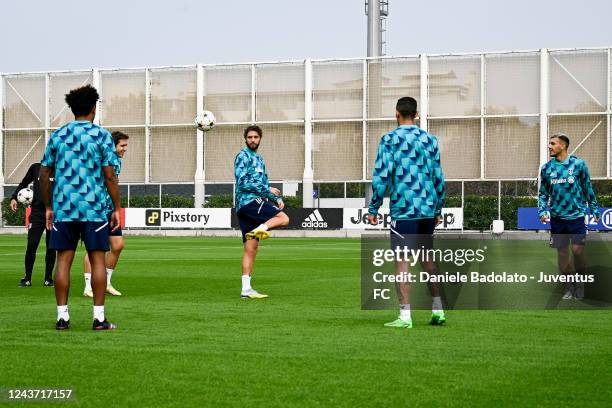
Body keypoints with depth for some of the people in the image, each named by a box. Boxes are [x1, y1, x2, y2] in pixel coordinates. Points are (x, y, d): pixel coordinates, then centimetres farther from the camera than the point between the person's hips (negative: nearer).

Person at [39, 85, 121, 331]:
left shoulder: (57, 136, 8)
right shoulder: (101, 135, -2)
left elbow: (44, 174, 9)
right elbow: (110, 176, -6)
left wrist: (48, 207, 17)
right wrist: (117, 208, 2)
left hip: (63, 208, 3)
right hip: (94, 208, -3)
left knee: (64, 260, 4)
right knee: (97, 259, 2)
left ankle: (62, 317, 4)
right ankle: (99, 317, 0)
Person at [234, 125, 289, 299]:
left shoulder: (258, 159, 26)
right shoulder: (243, 156, -3)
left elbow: (263, 184, 29)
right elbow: (242, 183, -13)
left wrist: (276, 198, 11)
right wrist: (268, 190, -11)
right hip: (249, 201, -9)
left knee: (251, 249, 3)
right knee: (284, 218, -20)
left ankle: (246, 289, 0)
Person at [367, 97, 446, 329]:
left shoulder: (390, 140, -4)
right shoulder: (430, 140, 9)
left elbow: (381, 176, -10)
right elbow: (439, 178, 11)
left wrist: (373, 209, -3)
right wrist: (438, 210, 20)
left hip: (403, 210, -5)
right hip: (428, 210, 5)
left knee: (402, 262, -3)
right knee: (427, 259, 16)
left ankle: (405, 316, -5)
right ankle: (438, 311, 18)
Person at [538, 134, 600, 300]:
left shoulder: (578, 164, -2)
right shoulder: (547, 168, 5)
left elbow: (588, 189, 5)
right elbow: (543, 193, 11)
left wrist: (595, 210, 4)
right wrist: (542, 211, -3)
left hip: (576, 216, -3)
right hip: (557, 218, 3)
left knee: (578, 250, -8)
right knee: (562, 252, 6)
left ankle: (580, 284, 12)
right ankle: (568, 287, 19)